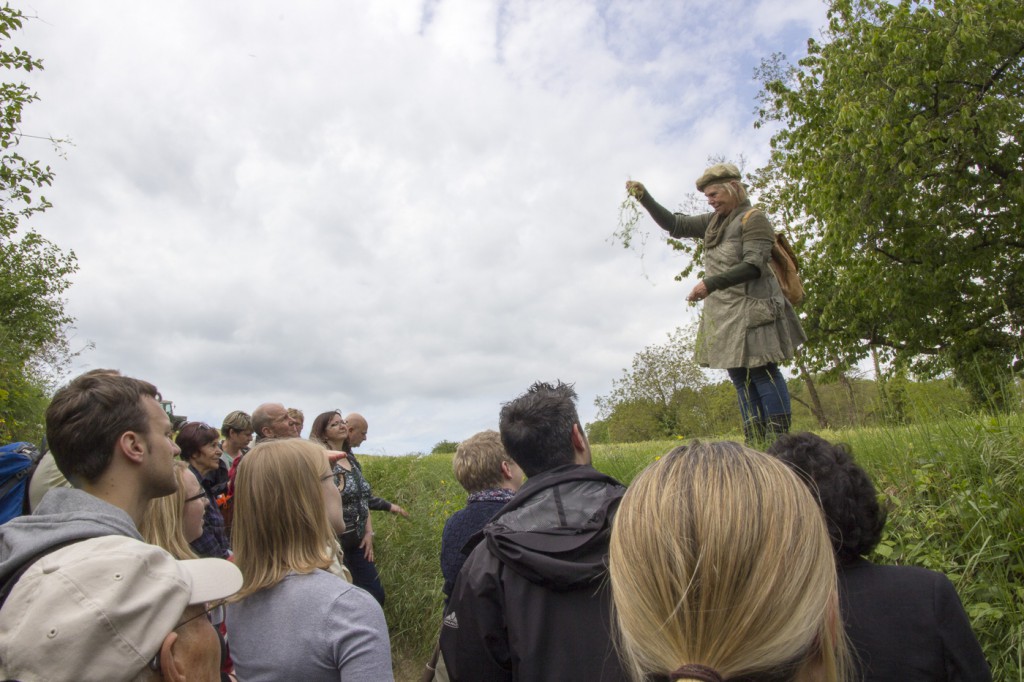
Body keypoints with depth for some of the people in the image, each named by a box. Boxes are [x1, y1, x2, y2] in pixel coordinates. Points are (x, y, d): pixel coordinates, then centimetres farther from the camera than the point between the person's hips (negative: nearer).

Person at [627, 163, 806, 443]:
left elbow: (754, 265, -16)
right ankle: (755, 443, 13)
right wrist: (645, 198, 7)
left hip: (751, 309, -8)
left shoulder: (753, 219, -6)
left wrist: (711, 283, -24)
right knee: (739, 376, 7)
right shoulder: (714, 222, 18)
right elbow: (675, 225, 18)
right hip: (723, 312, 8)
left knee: (762, 372, -7)